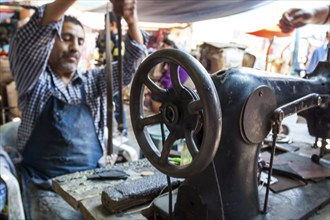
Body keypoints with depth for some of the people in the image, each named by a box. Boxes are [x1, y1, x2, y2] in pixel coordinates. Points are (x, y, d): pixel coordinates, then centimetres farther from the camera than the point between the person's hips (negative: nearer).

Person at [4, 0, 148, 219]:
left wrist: (132, 22, -19)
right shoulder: (35, 81, -1)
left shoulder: (93, 81, 10)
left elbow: (129, 66, -2)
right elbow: (28, 40, -19)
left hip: (94, 181, 4)